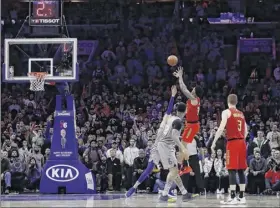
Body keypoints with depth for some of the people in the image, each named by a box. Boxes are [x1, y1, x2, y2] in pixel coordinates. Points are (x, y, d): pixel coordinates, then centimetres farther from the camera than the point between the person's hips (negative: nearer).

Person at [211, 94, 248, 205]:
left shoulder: (226, 112, -3)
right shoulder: (241, 114, 17)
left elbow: (221, 128, -13)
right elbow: (246, 131, 17)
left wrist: (214, 142, -9)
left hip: (232, 142, -6)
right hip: (242, 142, 6)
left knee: (232, 170, -8)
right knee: (241, 170, 10)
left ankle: (233, 197, -15)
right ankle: (241, 196, 11)